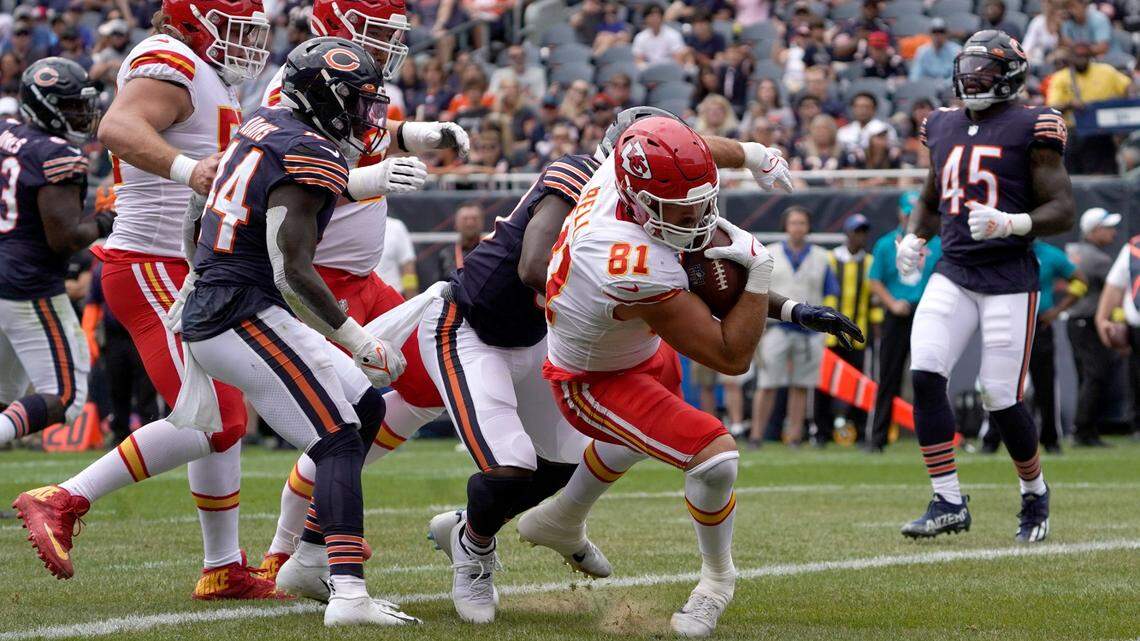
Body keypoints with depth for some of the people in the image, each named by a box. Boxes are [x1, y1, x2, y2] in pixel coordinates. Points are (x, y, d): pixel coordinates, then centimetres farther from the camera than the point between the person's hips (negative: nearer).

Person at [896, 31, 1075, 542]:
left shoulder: (1030, 128, -5)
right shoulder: (944, 128, 13)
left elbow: (1062, 211, -8)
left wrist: (1009, 224, -23)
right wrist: (914, 238, 8)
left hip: (1008, 279, -5)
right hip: (953, 274, 5)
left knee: (1001, 400, -5)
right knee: (924, 375, -13)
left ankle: (1035, 491, 23)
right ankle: (948, 503, -6)